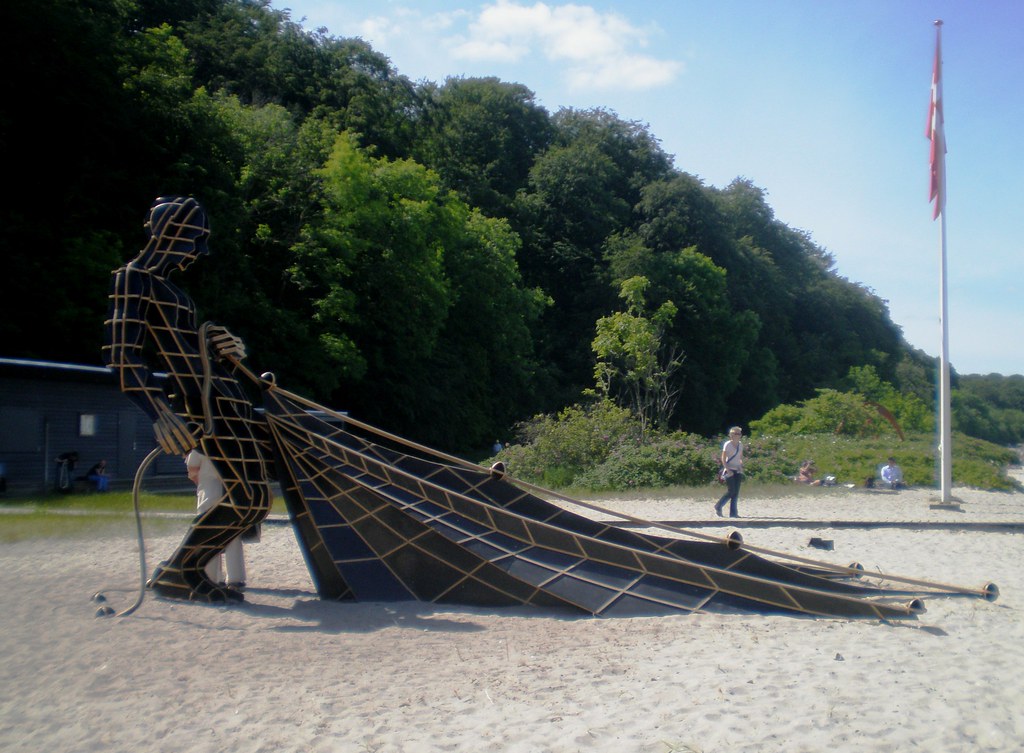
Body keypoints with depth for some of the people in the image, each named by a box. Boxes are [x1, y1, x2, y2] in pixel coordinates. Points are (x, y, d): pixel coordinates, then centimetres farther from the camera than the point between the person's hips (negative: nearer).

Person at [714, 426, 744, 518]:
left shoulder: (740, 444, 10)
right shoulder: (728, 444, -9)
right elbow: (723, 459, -10)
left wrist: (741, 467, 2)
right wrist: (728, 470, -17)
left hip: (737, 470, 6)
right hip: (729, 471, -6)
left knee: (736, 493, 1)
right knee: (731, 491, -10)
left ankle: (733, 513, 4)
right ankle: (718, 506, 8)